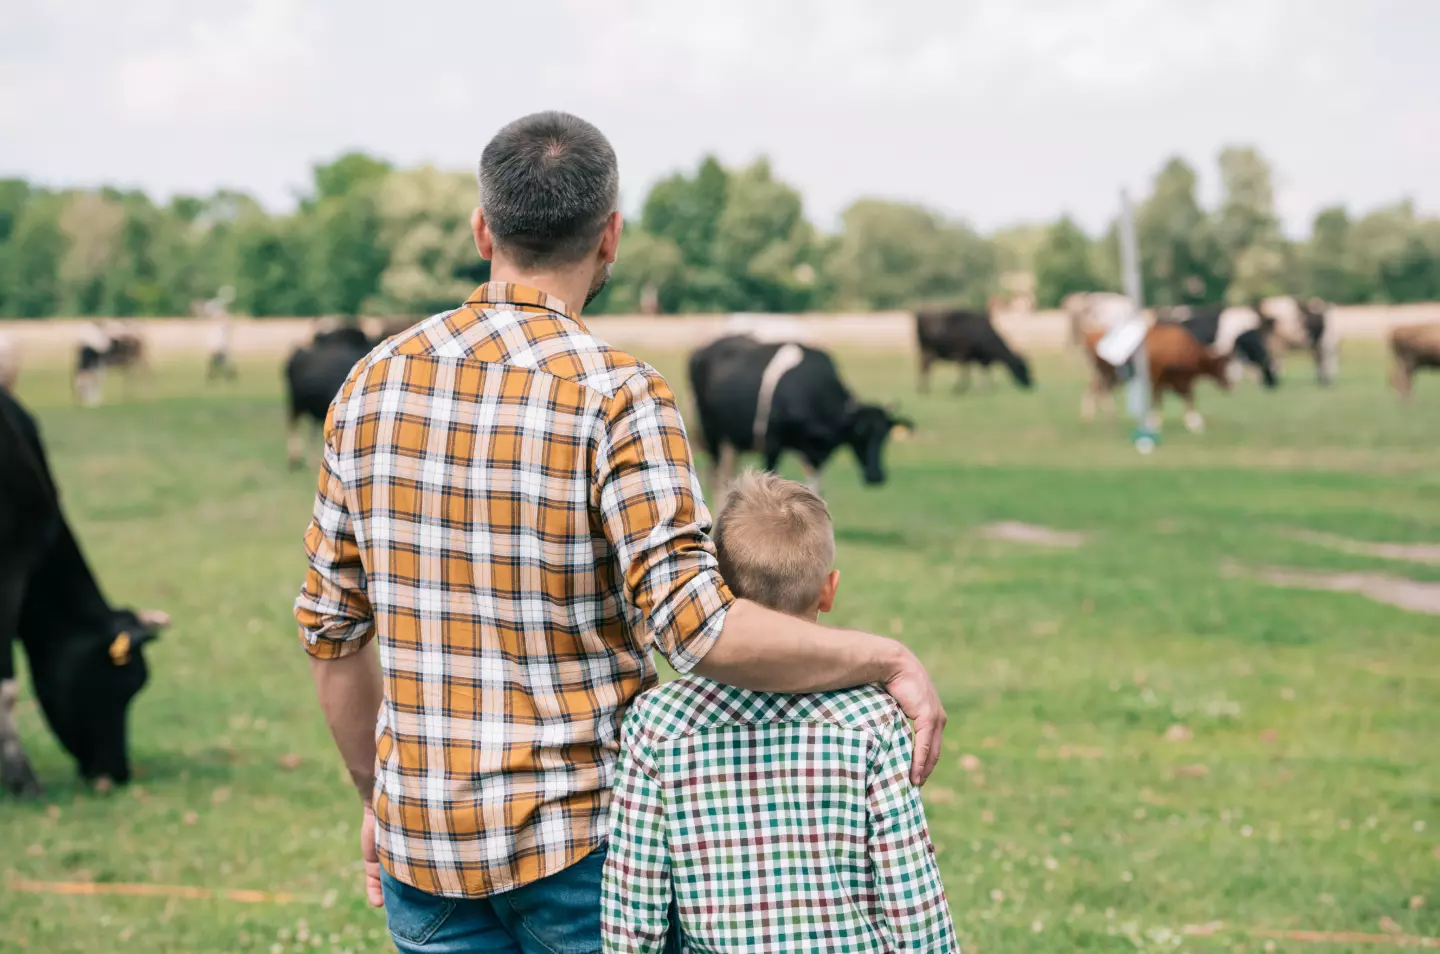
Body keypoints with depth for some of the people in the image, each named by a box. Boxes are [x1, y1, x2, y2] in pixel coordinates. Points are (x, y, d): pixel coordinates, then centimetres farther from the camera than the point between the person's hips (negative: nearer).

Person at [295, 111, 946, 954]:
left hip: (421, 834, 5)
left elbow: (331, 627, 7)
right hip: (578, 830, -4)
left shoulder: (375, 383, 1)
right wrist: (885, 659, -14)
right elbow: (695, 624, -25)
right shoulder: (615, 394, -15)